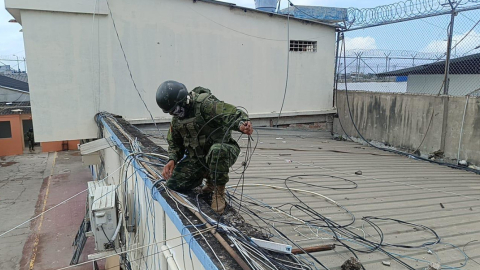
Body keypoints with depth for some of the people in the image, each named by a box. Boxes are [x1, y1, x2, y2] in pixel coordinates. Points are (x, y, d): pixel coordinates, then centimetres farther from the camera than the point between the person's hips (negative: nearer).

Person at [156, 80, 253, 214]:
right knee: (173, 184, -3)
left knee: (217, 150, -43)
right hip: (196, 157, 7)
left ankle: (219, 192, -19)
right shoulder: (176, 119, 6)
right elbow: (174, 142, 17)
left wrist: (242, 124, -53)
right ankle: (208, 176, 20)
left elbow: (234, 114, -31)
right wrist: (172, 160, -2)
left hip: (221, 151, -7)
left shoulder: (205, 104, -20)